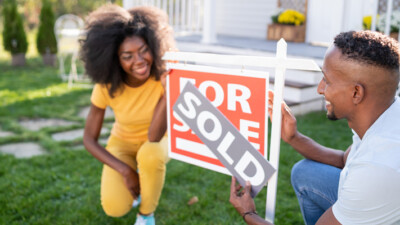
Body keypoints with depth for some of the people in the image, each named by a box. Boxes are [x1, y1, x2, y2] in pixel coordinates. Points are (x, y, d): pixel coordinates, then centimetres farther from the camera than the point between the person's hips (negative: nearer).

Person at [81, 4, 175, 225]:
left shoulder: (164, 78, -28)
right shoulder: (105, 87, -25)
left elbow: (154, 137, -35)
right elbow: (89, 139, -15)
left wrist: (170, 92, -48)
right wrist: (125, 170, -25)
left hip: (156, 142, 0)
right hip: (122, 142, 1)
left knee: (150, 155, -38)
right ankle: (139, 182, 15)